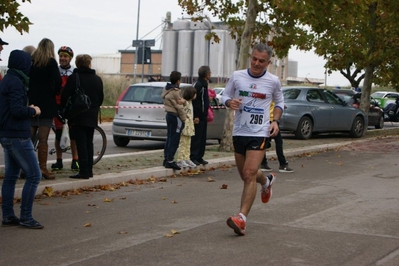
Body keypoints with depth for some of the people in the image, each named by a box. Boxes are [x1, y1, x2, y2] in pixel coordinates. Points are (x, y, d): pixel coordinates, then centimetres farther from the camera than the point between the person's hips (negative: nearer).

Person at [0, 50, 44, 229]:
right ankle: (25, 217, -3)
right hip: (17, 136, -10)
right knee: (34, 175, -5)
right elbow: (17, 110, -24)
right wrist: (33, 111, -7)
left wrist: (29, 110, 5)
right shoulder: (16, 82, -17)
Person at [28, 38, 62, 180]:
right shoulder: (51, 62, -6)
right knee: (43, 139, -3)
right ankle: (43, 168, -1)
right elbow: (58, 81, -13)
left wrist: (30, 95, 13)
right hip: (47, 104, -5)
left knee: (29, 137, 10)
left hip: (31, 103, 5)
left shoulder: (30, 62, 7)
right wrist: (55, 92, 4)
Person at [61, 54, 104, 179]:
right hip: (92, 117, 5)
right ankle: (89, 170, 15)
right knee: (89, 143, 13)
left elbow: (64, 97, -8)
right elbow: (101, 98, 14)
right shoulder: (97, 79, 7)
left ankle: (84, 171, -10)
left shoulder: (73, 78, -8)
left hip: (78, 117, -5)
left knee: (81, 144, -6)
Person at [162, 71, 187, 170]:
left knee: (169, 138, 16)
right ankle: (170, 161, -4)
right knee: (174, 139, -5)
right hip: (175, 116, -9)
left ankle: (166, 158, 21)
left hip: (169, 114, 9)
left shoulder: (166, 90, 11)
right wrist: (184, 118, -8)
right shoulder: (175, 91, -17)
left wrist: (182, 101, -16)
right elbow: (178, 106, -15)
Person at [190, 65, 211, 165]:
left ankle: (199, 157, 17)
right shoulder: (198, 85, -14)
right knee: (196, 137, -6)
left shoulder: (204, 84, 17)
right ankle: (193, 157, -2)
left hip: (203, 116, 10)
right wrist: (196, 116, -22)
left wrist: (206, 114, 17)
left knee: (202, 138, 11)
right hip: (198, 117, -10)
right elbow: (195, 101, -20)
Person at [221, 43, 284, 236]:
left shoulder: (273, 81, -1)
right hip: (239, 132, 4)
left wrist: (275, 121, -2)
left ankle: (242, 218, -18)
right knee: (245, 175, 16)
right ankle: (267, 181, 51)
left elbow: (279, 102, 14)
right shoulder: (237, 76, 1)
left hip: (259, 133, -3)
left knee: (249, 174, -17)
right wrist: (230, 102, -12)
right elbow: (225, 96, 11)